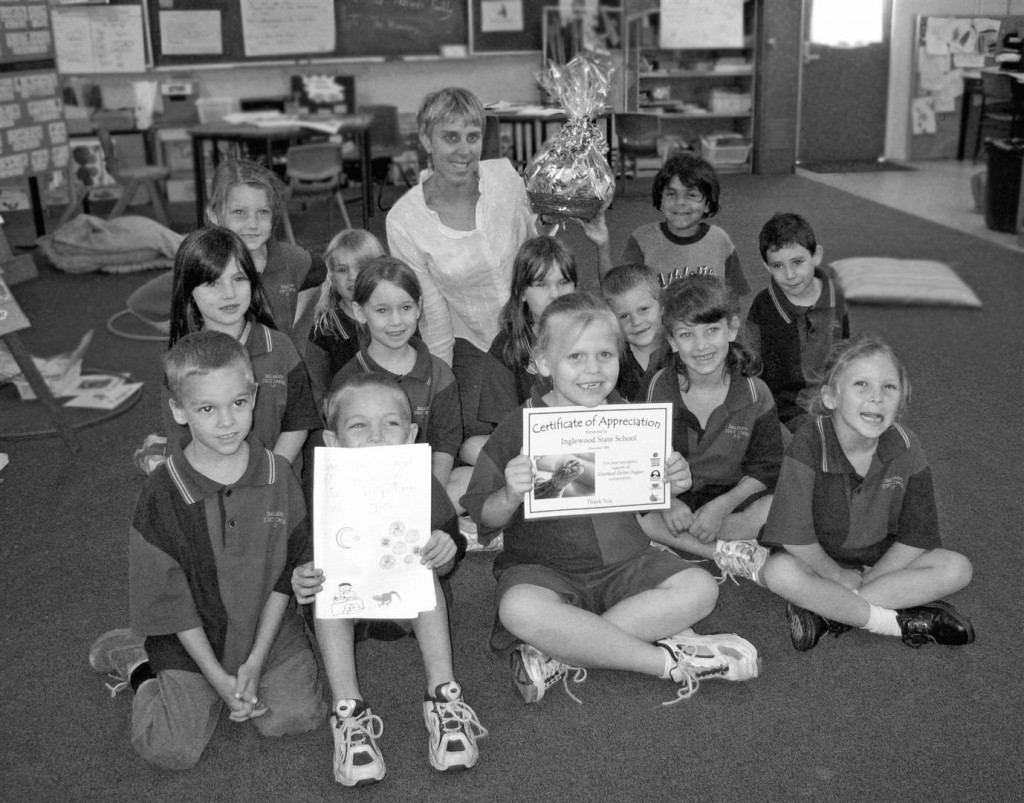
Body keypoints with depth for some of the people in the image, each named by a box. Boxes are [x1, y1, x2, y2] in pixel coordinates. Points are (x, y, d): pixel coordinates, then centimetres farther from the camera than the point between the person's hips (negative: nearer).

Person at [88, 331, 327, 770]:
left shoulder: (278, 475, -11)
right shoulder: (161, 494, -18)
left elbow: (285, 574, -5)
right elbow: (169, 599, -12)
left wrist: (255, 662, -10)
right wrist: (218, 677, -12)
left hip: (268, 627, 2)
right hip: (191, 638, -2)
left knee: (296, 716, -11)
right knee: (172, 750, -9)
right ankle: (135, 662, 18)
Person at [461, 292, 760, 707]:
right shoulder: (520, 428, -8)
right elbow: (485, 518, -6)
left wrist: (673, 484, -6)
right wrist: (511, 496, -28)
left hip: (624, 562, 4)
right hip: (542, 567, -4)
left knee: (699, 588, -19)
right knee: (519, 609, -35)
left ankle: (558, 654, -23)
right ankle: (671, 661, -24)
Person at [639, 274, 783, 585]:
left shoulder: (754, 393, -4)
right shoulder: (656, 390, -4)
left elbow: (766, 467, -5)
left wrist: (723, 504, -20)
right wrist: (665, 502, -22)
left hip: (731, 498, 0)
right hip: (672, 499, 1)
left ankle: (675, 546, -24)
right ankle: (726, 553, -26)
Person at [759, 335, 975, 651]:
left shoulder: (904, 447, -14)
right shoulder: (809, 444, -24)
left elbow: (917, 535, -9)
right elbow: (794, 535, -24)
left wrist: (866, 580, -15)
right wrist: (837, 575, -12)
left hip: (881, 560, 4)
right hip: (820, 562, -3)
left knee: (957, 569, -18)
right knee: (778, 572, -34)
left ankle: (825, 611, -24)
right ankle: (901, 622, -25)